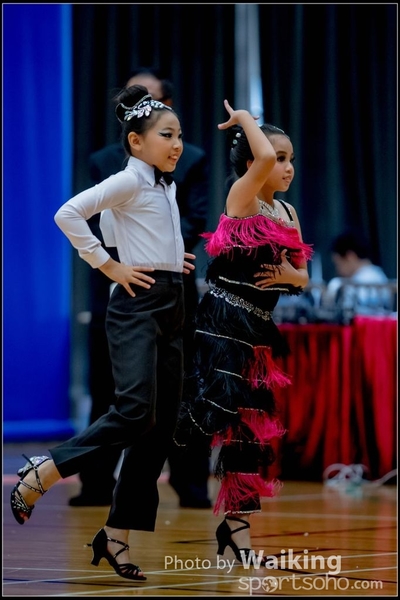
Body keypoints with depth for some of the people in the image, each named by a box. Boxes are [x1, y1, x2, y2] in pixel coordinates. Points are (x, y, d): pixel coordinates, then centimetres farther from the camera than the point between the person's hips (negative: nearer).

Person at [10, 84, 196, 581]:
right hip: (138, 302, -8)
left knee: (160, 427, 4)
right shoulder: (129, 181, -8)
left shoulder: (166, 186, 17)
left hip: (171, 307, 8)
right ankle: (38, 476, -10)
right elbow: (69, 214, -21)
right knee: (136, 411, -22)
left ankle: (115, 537, 7)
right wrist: (109, 265, -17)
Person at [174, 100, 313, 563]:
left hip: (259, 329, 8)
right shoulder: (242, 196, -8)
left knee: (251, 425, 8)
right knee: (221, 407, -21)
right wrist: (244, 119, -12)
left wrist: (292, 276, -5)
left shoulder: (288, 213, 13)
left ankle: (236, 528, 14)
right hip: (225, 322, -8)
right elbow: (263, 157, -29)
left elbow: (303, 275, 18)